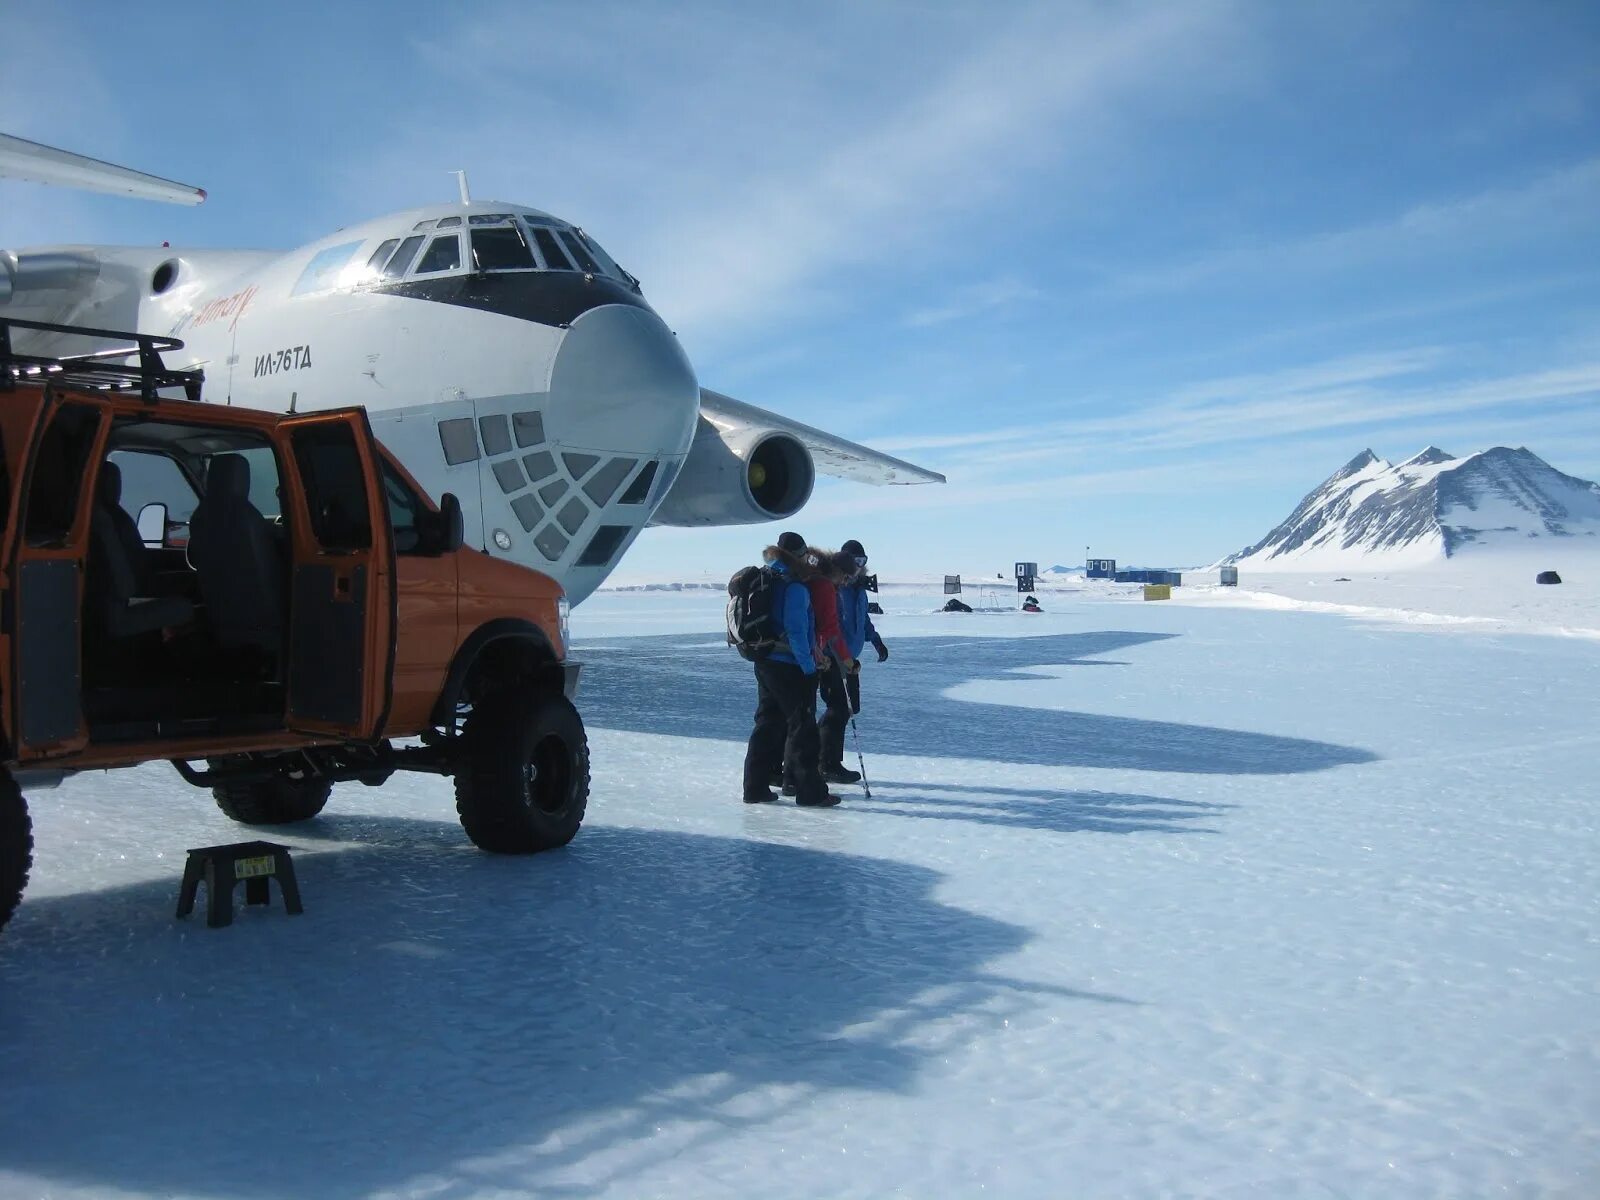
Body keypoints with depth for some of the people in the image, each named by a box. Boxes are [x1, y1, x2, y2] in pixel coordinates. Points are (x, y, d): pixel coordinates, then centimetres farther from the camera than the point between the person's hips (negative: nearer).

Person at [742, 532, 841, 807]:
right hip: (789, 667, -8)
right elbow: (796, 632, -21)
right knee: (802, 727, 0)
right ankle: (810, 791, 4)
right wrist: (809, 668, -16)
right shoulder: (794, 588, -17)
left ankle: (755, 787, 17)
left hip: (764, 663, 8)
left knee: (767, 723, 15)